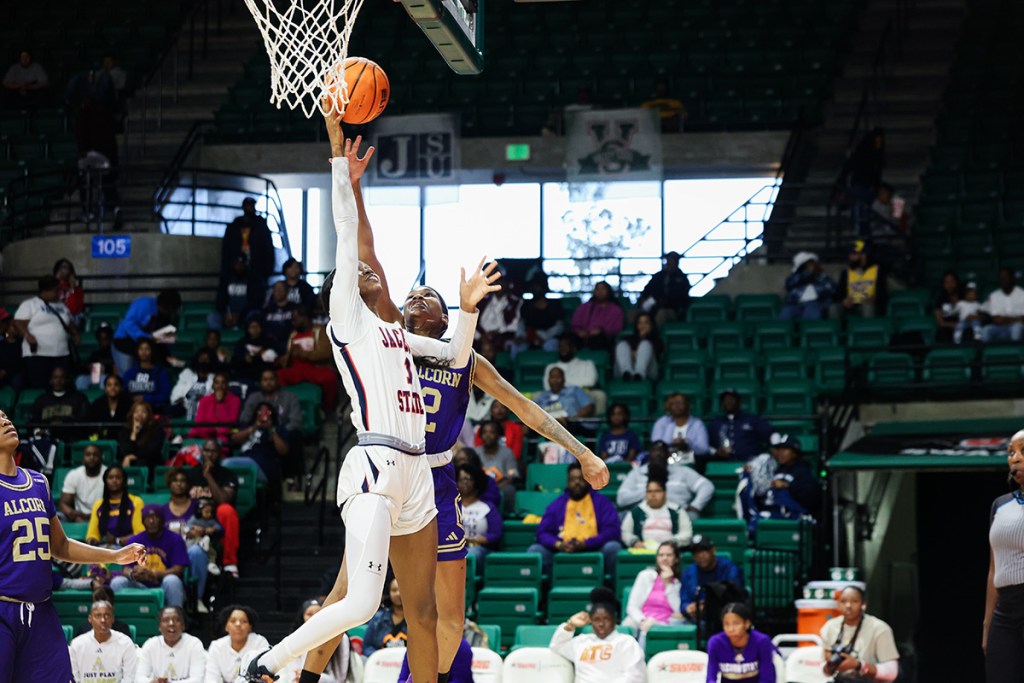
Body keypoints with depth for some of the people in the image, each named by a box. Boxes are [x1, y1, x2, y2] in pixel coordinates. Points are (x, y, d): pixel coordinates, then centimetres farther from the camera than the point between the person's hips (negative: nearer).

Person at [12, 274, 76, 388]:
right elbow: (19, 323, -8)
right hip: (37, 355, -6)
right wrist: (28, 335, -25)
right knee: (38, 388, -10)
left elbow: (69, 324, 30)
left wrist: (74, 334, 9)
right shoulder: (29, 305, -1)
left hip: (62, 355, 6)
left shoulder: (61, 306, 20)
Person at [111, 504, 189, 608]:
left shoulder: (174, 539, -2)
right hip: (142, 586, 3)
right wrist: (132, 573, -26)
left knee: (172, 580, -36)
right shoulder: (134, 540, 8)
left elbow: (178, 570, -11)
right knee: (117, 582, -21)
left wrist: (152, 574, -28)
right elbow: (127, 569, 2)